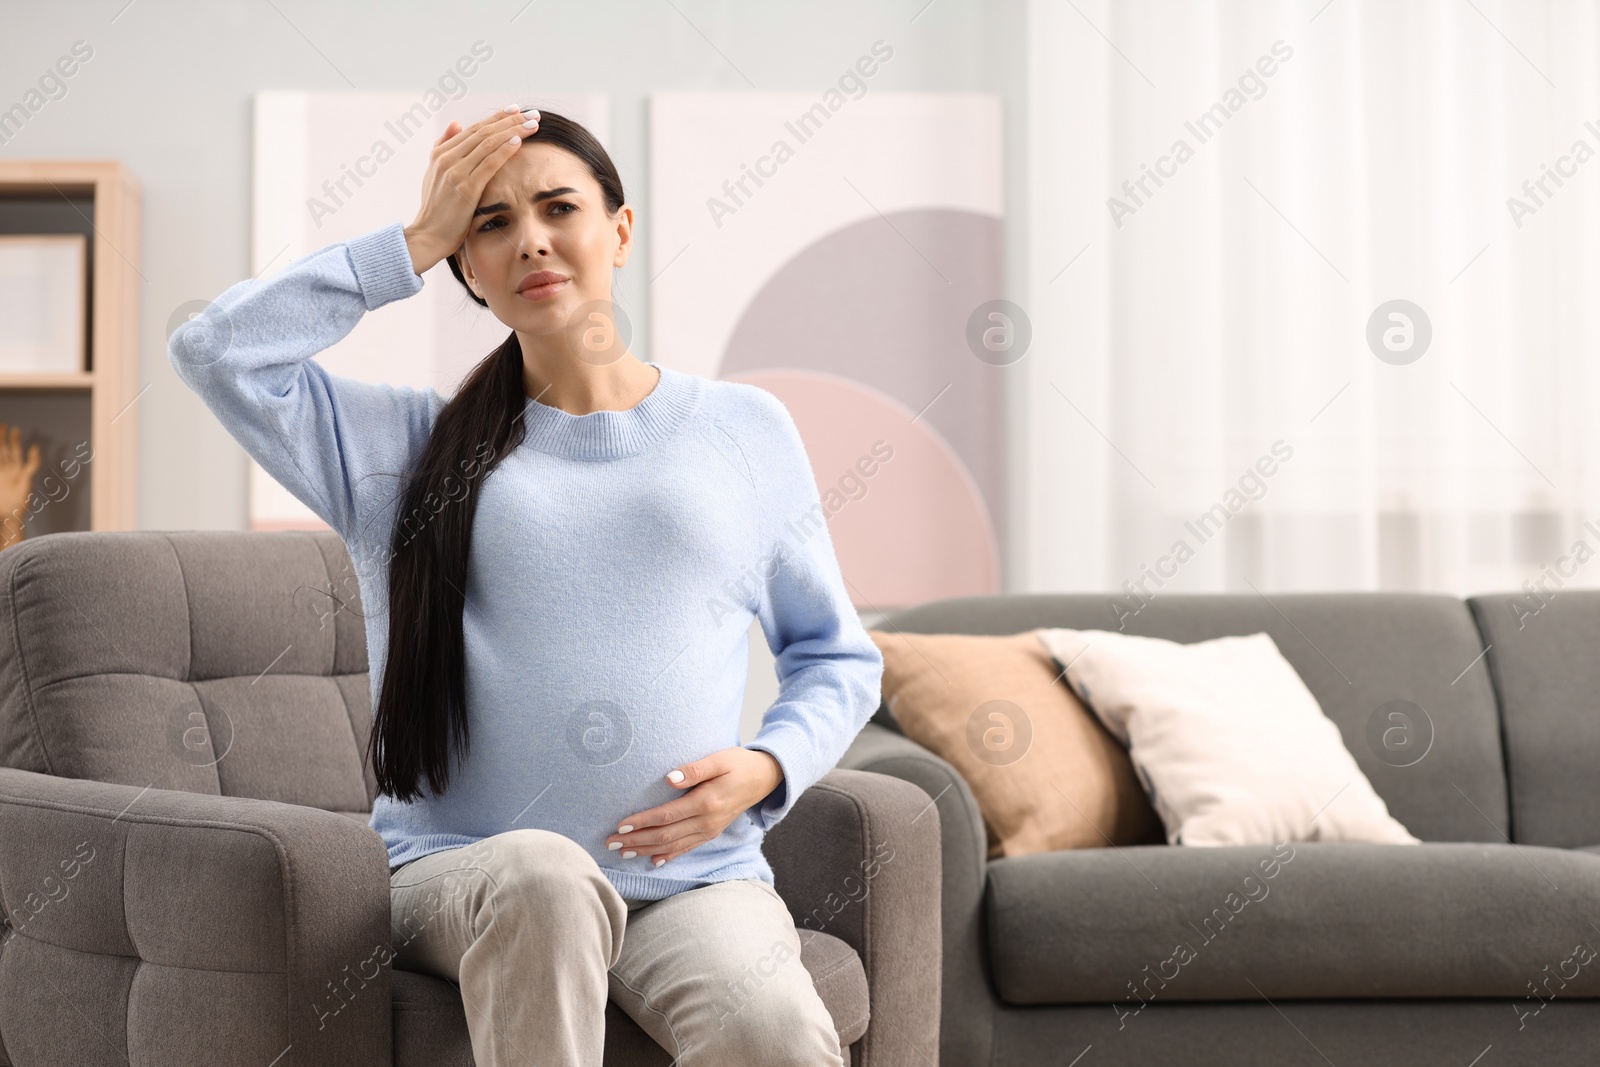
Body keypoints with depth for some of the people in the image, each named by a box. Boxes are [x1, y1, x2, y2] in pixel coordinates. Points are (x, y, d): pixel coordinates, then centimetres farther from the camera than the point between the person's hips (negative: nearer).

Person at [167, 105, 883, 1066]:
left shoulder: (745, 429, 15)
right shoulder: (407, 446, 15)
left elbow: (838, 657, 21)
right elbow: (216, 350, 1)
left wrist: (768, 768, 0)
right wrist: (414, 245, 7)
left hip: (700, 876, 0)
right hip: (460, 872, 1)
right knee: (540, 876, -38)